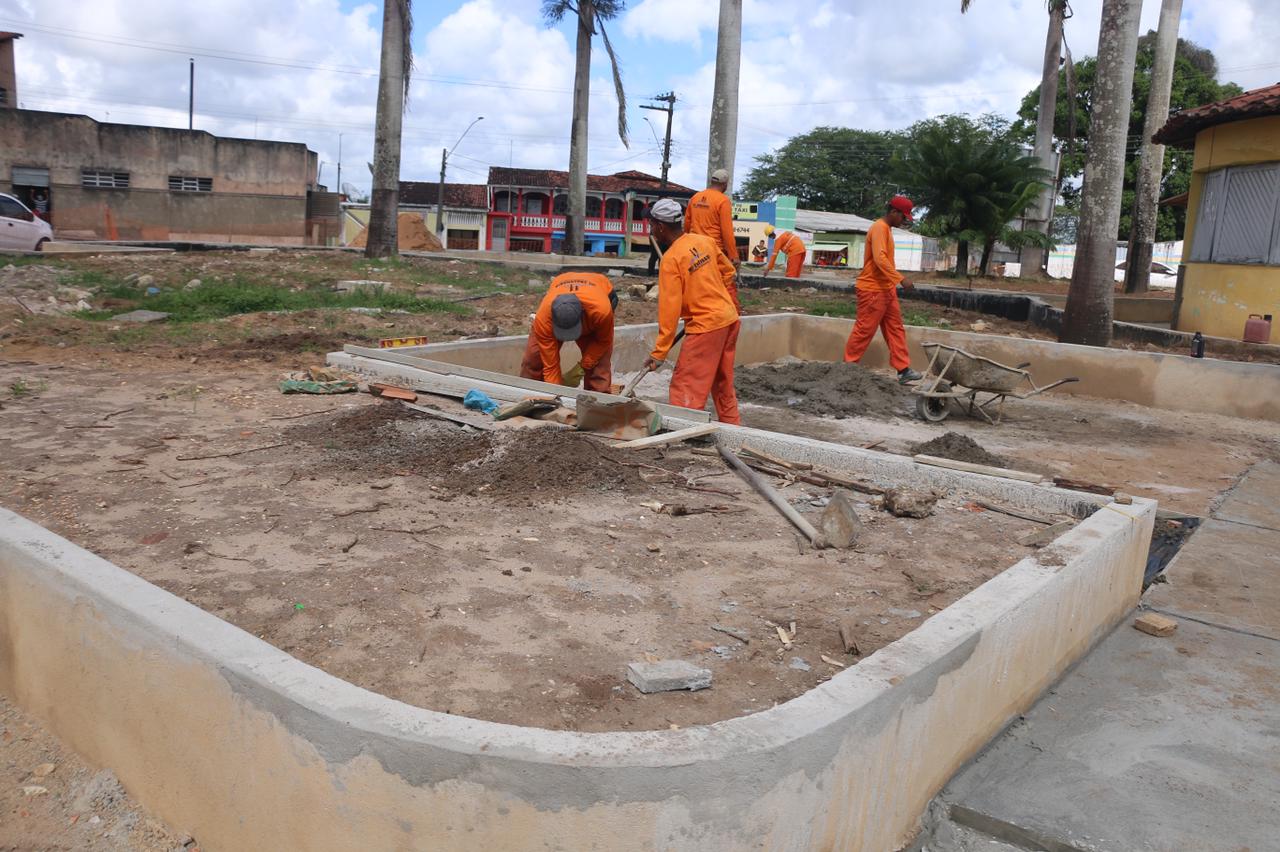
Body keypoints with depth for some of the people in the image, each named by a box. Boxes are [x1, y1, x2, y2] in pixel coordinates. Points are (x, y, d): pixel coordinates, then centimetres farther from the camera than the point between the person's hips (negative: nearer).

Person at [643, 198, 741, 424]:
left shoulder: (671, 259, -15)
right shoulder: (704, 241, 5)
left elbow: (669, 309, -17)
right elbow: (728, 273, 15)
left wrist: (659, 352, -14)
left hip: (705, 325, -8)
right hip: (729, 319, 8)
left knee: (685, 389, -5)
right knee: (724, 385, 20)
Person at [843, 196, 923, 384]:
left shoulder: (886, 228, 15)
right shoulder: (879, 228, -16)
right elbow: (880, 259, -28)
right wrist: (901, 279, -32)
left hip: (886, 289, 10)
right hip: (873, 290, -10)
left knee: (895, 328, 8)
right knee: (864, 331, -3)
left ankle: (903, 369, 10)